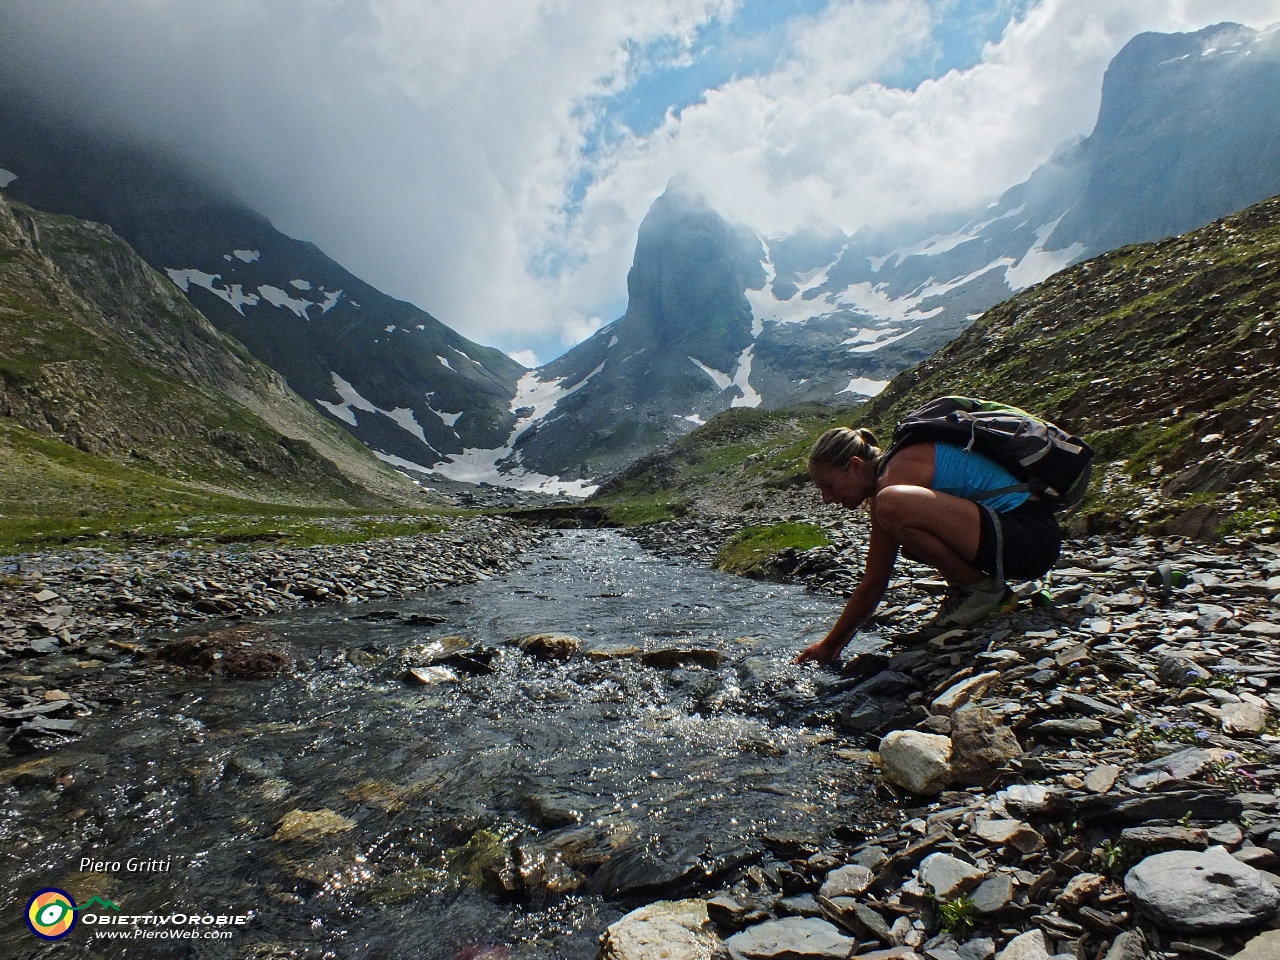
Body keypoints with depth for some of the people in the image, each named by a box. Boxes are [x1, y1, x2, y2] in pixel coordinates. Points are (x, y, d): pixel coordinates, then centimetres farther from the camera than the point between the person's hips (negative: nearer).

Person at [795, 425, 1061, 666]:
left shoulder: (894, 475, -16)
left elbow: (874, 584, -14)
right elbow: (875, 580, 15)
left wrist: (828, 646, -4)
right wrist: (837, 640, 15)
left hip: (1032, 538, -10)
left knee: (893, 505, -28)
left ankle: (984, 590, -9)